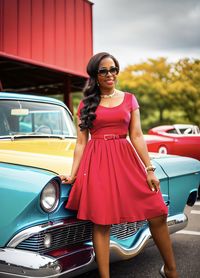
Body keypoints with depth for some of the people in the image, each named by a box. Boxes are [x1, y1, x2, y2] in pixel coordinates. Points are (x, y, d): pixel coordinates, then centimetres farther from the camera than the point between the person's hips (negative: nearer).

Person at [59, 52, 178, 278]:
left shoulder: (129, 99, 11)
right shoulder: (86, 104, 9)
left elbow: (137, 136, 6)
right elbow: (81, 142, 8)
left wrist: (149, 169, -1)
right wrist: (73, 174, 1)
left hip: (126, 159, 1)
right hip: (96, 162, -1)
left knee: (158, 213, -1)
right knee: (101, 222, -3)